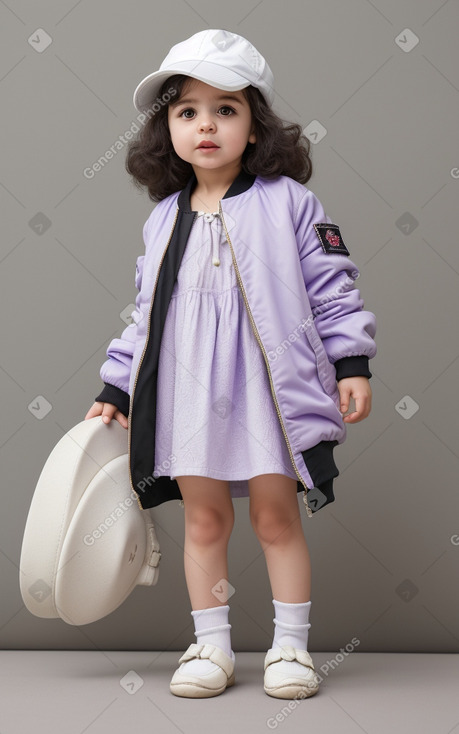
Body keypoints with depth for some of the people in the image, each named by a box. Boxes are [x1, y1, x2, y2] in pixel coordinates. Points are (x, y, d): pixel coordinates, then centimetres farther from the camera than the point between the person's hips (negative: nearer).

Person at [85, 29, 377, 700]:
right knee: (204, 519, 8)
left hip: (271, 386, -3)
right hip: (188, 392, 3)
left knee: (276, 517, 4)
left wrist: (352, 364, -8)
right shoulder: (163, 220, 9)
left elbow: (331, 287, -1)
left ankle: (291, 646, 17)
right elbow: (146, 313, 14)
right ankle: (211, 646, 21)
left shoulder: (287, 202, -1)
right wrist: (116, 390, 13)